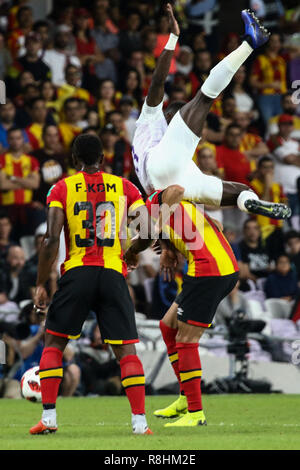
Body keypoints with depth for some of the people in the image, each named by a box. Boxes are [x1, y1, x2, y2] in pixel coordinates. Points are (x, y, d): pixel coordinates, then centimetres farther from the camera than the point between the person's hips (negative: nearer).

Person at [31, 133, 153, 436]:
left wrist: (40, 284, 0)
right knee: (126, 350, 4)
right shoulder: (124, 187, 9)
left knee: (53, 343, 12)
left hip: (77, 273, -1)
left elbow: (52, 239, -5)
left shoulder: (62, 189, 4)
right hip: (113, 274, 1)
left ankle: (48, 417, 5)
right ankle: (139, 420, -5)